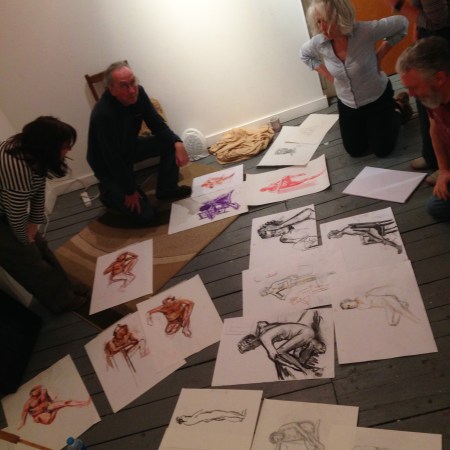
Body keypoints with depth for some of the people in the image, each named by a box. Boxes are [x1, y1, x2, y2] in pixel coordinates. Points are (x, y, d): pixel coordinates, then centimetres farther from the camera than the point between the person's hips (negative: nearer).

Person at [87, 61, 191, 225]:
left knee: (170, 143, -12)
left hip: (130, 146, 7)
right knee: (145, 216, -11)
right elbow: (113, 159, -30)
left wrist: (177, 143, -25)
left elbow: (157, 125, -7)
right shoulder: (103, 114, -37)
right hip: (108, 164, -7)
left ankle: (166, 190, 7)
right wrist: (131, 191, -21)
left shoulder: (138, 93, -17)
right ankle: (109, 192, 15)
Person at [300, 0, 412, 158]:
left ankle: (398, 108, 29)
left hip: (379, 98, -3)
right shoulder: (318, 44, -20)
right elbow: (305, 55, 6)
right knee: (355, 151, 13)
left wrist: (379, 55, -15)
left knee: (382, 151, 5)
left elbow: (402, 23, -15)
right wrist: (328, 75, -4)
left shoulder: (365, 31, -30)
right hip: (348, 104, 4)